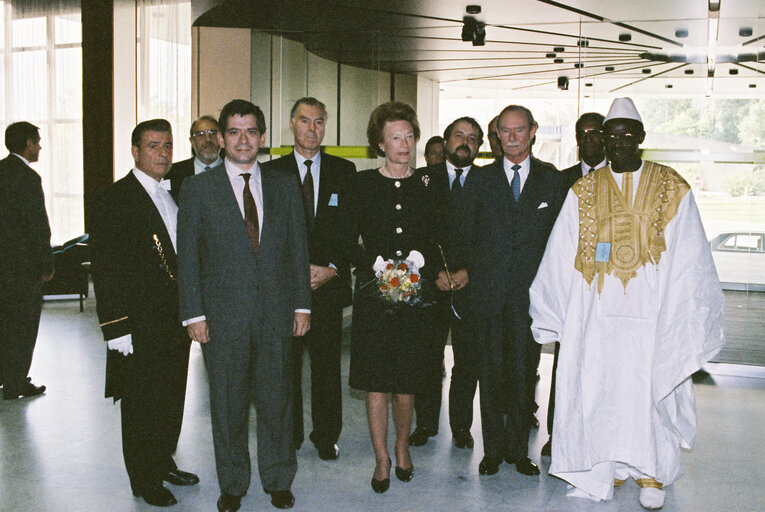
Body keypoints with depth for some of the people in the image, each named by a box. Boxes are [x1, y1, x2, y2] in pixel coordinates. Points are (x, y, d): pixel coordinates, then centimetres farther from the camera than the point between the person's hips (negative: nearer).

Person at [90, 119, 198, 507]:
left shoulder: (173, 196, 12)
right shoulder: (114, 199, -11)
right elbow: (106, 270, -14)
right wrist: (117, 329, -18)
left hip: (176, 320, 7)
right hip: (140, 325, -7)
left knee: (172, 398, 17)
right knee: (142, 404, 5)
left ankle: (164, 463, 34)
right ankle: (145, 480, 21)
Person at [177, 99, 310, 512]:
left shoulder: (284, 187, 8)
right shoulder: (197, 188, 1)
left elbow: (298, 250, 9)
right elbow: (188, 258, 0)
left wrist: (301, 305, 5)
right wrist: (194, 314, -5)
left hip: (276, 315, 2)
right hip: (223, 317, -1)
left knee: (276, 400, 10)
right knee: (228, 405, 9)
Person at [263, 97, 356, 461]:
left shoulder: (344, 171, 7)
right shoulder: (272, 172, 4)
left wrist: (333, 268, -9)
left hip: (329, 283, 1)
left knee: (327, 365, 7)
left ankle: (326, 436, 23)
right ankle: (289, 437, 22)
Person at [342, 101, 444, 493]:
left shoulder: (426, 186, 8)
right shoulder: (362, 184, 3)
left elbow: (436, 242, 9)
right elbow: (348, 240, 1)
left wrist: (423, 267, -9)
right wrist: (374, 266, -12)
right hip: (373, 293, -1)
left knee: (407, 380, 7)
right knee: (376, 381, 2)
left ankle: (402, 446, 30)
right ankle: (382, 460, 16)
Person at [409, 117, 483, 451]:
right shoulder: (423, 179, 5)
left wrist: (469, 272, -9)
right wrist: (435, 272, -9)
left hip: (471, 286, 1)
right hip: (429, 284, 0)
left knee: (468, 361, 7)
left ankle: (461, 426, 23)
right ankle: (425, 423, 22)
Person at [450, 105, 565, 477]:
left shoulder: (551, 180, 7)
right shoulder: (482, 180, 8)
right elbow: (464, 235, 9)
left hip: (531, 291, 0)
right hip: (488, 291, 0)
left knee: (523, 370, 5)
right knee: (491, 372, 6)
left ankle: (519, 449, 18)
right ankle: (493, 449, 18)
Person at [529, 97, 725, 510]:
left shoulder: (672, 190, 3)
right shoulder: (583, 192, 7)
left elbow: (689, 260, 2)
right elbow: (561, 259, 6)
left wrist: (686, 322, -3)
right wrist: (554, 316, 2)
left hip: (652, 311, -1)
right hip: (597, 311, 2)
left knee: (649, 389, 0)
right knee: (601, 387, 3)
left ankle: (652, 474, 19)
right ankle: (609, 468, 20)